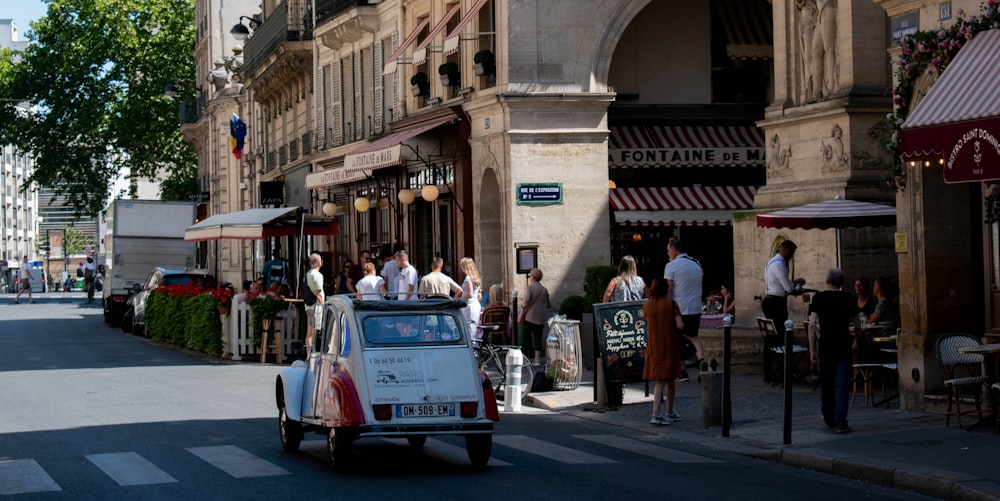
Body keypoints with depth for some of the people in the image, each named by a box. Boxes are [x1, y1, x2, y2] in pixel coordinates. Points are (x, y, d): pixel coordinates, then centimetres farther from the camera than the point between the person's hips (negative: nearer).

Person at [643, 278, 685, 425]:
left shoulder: (647, 306, 0)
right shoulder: (671, 304, -9)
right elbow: (680, 325, -15)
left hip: (654, 346, 2)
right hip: (670, 345, -2)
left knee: (659, 381, 2)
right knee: (670, 380, 13)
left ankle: (657, 414, -13)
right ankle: (670, 412, 24)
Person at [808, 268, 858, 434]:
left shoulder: (818, 298, -2)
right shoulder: (849, 299, 0)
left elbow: (812, 325, -8)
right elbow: (856, 325, 6)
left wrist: (812, 350, -5)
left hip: (825, 345, 1)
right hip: (843, 345, -1)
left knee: (826, 383, 16)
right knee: (842, 384, -1)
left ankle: (828, 419, 32)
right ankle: (841, 423, -9)